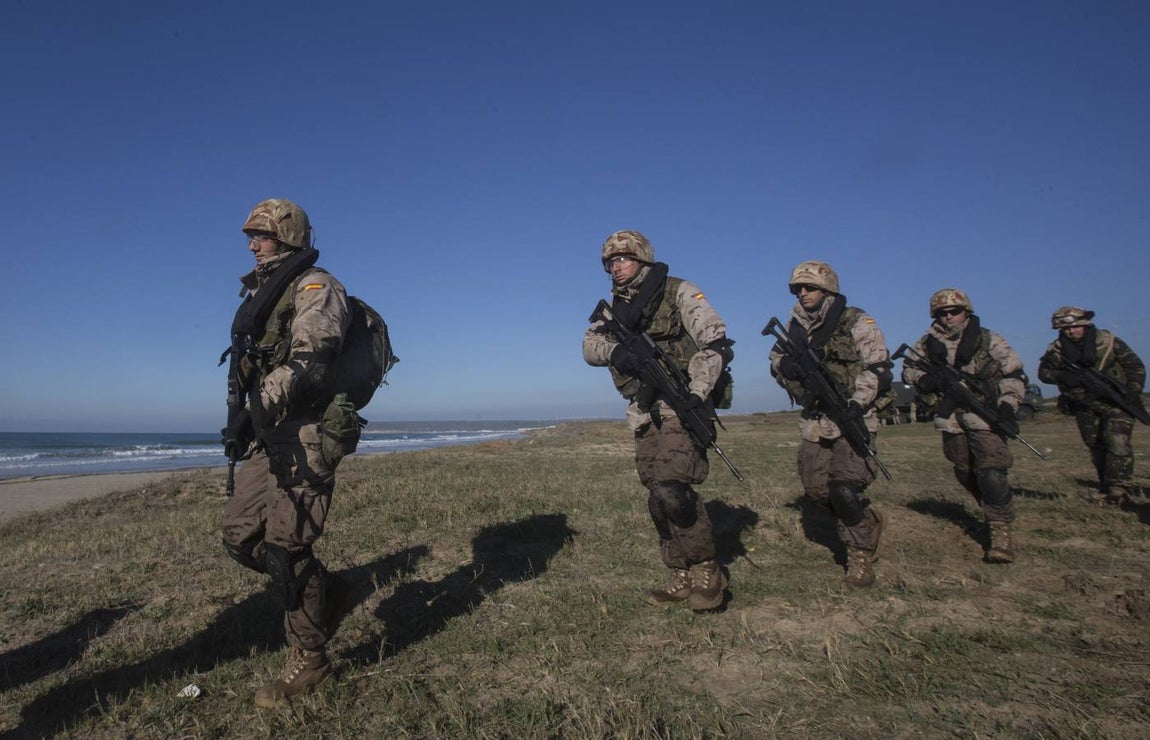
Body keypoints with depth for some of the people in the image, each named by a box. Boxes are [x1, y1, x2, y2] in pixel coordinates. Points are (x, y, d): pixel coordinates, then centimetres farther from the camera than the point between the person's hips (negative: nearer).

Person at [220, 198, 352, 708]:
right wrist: (243, 424, 26)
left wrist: (269, 396, -38)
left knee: (285, 546, -7)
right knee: (240, 534, 10)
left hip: (307, 436, -9)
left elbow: (308, 362, -24)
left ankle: (307, 659, 11)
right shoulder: (264, 293, 22)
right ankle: (324, 589, 29)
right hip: (270, 438, 10)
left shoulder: (315, 288, -8)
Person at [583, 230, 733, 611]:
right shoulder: (613, 307, 15)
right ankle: (683, 579, 20)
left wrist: (697, 394, -23)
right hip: (644, 415, 7)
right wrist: (614, 350, -21)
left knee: (673, 491, -18)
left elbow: (716, 344, -10)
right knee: (659, 499, 7)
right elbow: (589, 346, 2)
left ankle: (706, 572, 1)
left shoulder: (680, 293, -2)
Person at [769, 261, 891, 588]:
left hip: (852, 419, -6)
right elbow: (776, 361, 18)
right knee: (817, 490, 7)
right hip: (814, 422, 6)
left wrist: (856, 405, -23)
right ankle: (869, 522, 33)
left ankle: (861, 555, 6)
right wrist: (785, 364, -8)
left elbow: (877, 367, -11)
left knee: (845, 489, -16)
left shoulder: (856, 322, -4)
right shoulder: (795, 328, 13)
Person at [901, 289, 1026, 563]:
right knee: (966, 474, 14)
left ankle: (1001, 530, -5)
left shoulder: (987, 340, -2)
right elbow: (908, 369, 11)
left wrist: (1008, 403, -15)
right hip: (951, 419, 4)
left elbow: (1015, 374, 0)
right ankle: (992, 511, 37)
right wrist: (924, 378, -11)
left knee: (991, 473, -15)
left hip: (984, 415, -4)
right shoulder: (928, 343, 6)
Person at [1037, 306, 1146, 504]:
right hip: (1085, 407, 3)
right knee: (1096, 447, 10)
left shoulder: (1109, 342, -10)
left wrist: (1133, 392, -12)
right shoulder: (1057, 350, -6)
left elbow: (1136, 367, -1)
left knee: (1117, 443, -17)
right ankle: (1105, 487, 22)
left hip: (1115, 402, -3)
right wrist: (1061, 376, -17)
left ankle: (1119, 488, -15)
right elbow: (1043, 372, 4)